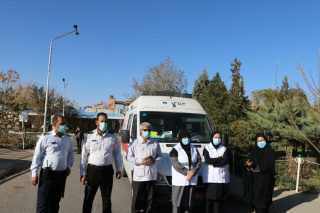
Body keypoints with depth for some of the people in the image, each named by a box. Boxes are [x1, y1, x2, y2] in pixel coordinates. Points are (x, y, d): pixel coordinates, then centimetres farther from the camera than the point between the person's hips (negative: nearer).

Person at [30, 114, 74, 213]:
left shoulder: (67, 138, 8)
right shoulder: (45, 137, -8)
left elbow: (70, 153, 20)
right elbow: (37, 156, -7)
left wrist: (69, 166, 8)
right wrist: (34, 174, -8)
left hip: (62, 174, 5)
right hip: (47, 174, -5)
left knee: (55, 202, 17)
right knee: (43, 204, 1)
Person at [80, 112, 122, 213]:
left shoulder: (112, 137, 2)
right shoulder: (89, 136, -3)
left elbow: (117, 153, 8)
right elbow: (84, 156, -1)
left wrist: (118, 169, 6)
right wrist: (83, 173, -3)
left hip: (107, 170, 1)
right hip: (93, 170, -1)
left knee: (107, 198, 14)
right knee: (88, 198, 10)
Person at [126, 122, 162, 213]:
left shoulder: (155, 143, 10)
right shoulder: (135, 143, 0)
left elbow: (160, 156, 14)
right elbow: (129, 157, -2)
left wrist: (155, 161, -8)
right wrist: (141, 161, -14)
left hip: (151, 175, 3)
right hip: (138, 176, -3)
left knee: (149, 199, 11)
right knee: (137, 199, 3)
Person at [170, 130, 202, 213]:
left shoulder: (194, 149, 13)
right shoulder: (175, 150, -2)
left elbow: (199, 162, 6)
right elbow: (175, 164, -12)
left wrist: (193, 172, -10)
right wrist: (187, 172, -17)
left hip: (192, 180, 4)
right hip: (179, 181, -4)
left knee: (189, 202, 7)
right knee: (177, 202, -3)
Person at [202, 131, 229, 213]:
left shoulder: (223, 149, 11)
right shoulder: (207, 148, 5)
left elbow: (225, 161, -3)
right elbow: (207, 160, -9)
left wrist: (213, 164, -9)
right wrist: (220, 158, -4)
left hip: (221, 177, 2)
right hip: (210, 177, -2)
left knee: (218, 198, 0)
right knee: (209, 198, -3)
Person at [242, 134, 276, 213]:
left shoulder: (270, 152, -1)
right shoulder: (254, 152, 13)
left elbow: (267, 165, -12)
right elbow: (249, 161, 5)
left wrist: (254, 167, -11)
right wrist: (248, 164, -19)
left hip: (265, 179, -4)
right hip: (254, 179, 4)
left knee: (263, 197, -5)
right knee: (255, 196, 3)